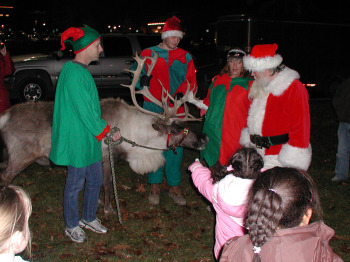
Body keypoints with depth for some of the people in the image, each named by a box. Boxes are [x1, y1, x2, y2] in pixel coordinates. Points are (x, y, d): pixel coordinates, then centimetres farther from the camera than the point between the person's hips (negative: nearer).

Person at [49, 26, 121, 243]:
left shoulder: (82, 70, 9)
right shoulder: (74, 73, -22)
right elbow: (84, 111, -21)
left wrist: (104, 129, 15)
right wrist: (107, 131, -11)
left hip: (89, 137, 10)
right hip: (77, 138, -10)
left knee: (95, 180, 19)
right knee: (76, 183, 7)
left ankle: (89, 218, 38)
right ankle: (72, 226, 25)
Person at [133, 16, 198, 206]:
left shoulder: (185, 57, 10)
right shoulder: (148, 54, 6)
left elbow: (191, 81, 7)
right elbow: (136, 75, 9)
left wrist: (181, 93, -12)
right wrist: (143, 79, -15)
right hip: (153, 108, -1)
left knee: (176, 147, 3)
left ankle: (174, 187, 16)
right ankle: (155, 186, 16)